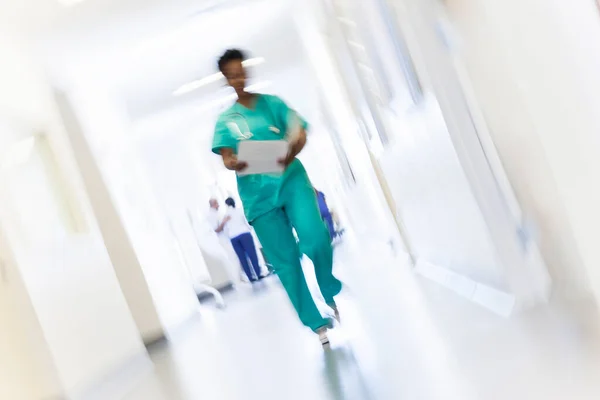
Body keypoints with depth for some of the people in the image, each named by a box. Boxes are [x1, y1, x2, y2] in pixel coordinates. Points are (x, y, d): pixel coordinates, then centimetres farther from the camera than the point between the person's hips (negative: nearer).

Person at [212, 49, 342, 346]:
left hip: (290, 178, -1)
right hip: (258, 194, 1)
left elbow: (299, 131, -1)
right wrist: (234, 164, -25)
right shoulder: (226, 120, 12)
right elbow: (226, 158, 1)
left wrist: (291, 151, -25)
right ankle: (316, 323, 13)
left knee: (315, 238, -23)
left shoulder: (272, 103, 11)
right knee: (285, 262, 0)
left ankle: (331, 291, 7)